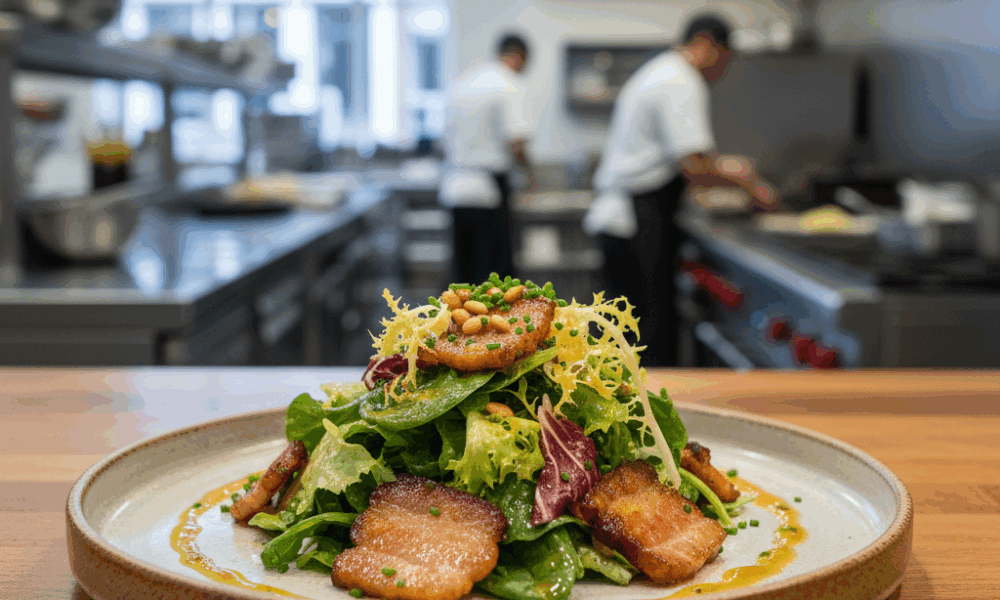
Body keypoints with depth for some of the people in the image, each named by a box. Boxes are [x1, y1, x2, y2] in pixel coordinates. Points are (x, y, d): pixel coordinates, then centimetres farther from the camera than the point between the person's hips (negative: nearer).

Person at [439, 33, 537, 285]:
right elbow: (516, 143, -17)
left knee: (464, 273, 13)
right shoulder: (509, 85, -9)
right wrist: (528, 170, 0)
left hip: (454, 186, 7)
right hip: (489, 187, -7)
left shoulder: (460, 82, 14)